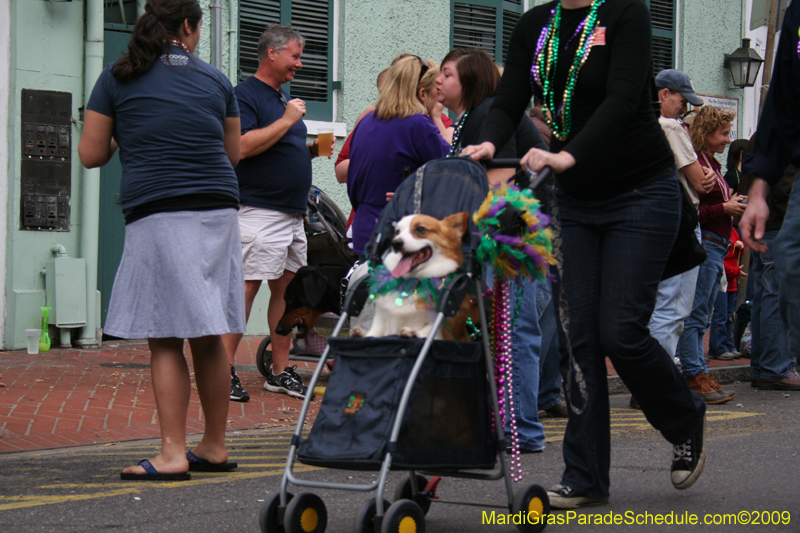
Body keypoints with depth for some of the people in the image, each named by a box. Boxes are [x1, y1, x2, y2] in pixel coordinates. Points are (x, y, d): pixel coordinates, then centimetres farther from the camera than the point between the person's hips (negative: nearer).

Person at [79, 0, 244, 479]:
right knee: (209, 337, 11)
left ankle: (173, 453, -5)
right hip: (218, 211, 3)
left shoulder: (117, 79, 3)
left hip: (156, 213, -3)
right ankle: (215, 446, 18)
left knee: (165, 340, -1)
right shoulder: (215, 80, 10)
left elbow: (91, 154, 5)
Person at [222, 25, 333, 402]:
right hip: (260, 211, -9)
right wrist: (286, 121, -16)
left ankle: (280, 371, 15)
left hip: (293, 213, 9)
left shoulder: (284, 97, 22)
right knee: (246, 287, -11)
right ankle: (223, 371, -9)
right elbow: (243, 146, -21)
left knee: (287, 288, 9)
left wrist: (311, 150, 11)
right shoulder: (245, 95, -7)